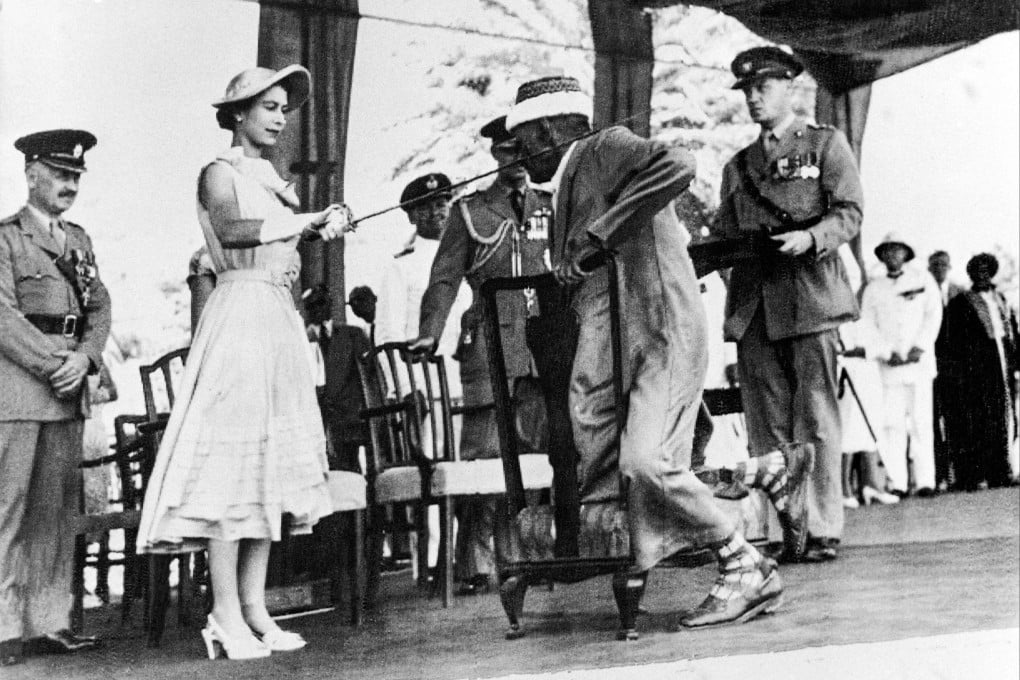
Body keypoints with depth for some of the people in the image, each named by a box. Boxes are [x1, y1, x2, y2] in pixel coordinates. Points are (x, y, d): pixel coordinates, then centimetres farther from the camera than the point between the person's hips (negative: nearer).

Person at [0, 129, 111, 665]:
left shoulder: (79, 240, 19)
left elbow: (100, 309, 14)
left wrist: (84, 358, -3)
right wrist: (53, 363, -13)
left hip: (70, 388, 6)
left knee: (58, 509, 5)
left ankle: (50, 622, 9)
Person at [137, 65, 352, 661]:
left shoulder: (277, 182, 22)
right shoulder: (220, 173, 1)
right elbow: (231, 231, -20)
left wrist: (323, 230, 0)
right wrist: (306, 221, -13)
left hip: (282, 320, 8)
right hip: (241, 314, -8)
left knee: (271, 460, 4)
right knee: (233, 454, -11)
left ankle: (254, 608, 7)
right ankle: (226, 614, -9)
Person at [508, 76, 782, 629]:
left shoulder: (606, 148, -2)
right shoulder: (571, 181, 24)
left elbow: (677, 166, -23)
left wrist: (597, 235, -22)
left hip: (662, 334, -9)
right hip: (610, 344, 10)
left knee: (645, 460, -17)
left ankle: (748, 568, -3)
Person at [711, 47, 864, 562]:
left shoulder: (825, 144, 10)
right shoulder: (737, 166, 23)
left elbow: (849, 213, 0)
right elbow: (725, 234, 20)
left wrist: (811, 238, -18)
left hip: (808, 294, -4)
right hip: (752, 303, 5)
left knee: (814, 418, -6)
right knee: (765, 424, 2)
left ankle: (822, 530, -3)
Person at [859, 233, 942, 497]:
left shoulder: (923, 279, 12)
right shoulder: (873, 288, 14)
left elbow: (934, 315, 5)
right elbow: (867, 324, 8)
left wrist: (920, 347, -7)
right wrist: (886, 353, -6)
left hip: (919, 360, -1)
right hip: (889, 365, 1)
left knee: (921, 421, -6)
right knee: (893, 422, -7)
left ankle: (925, 480, -6)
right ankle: (897, 483, -7)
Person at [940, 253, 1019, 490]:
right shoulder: (960, 304, 2)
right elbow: (952, 340, -4)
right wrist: (957, 373, -12)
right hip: (975, 371, -5)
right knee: (975, 424, -8)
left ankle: (1000, 472, 9)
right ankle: (973, 477, -8)